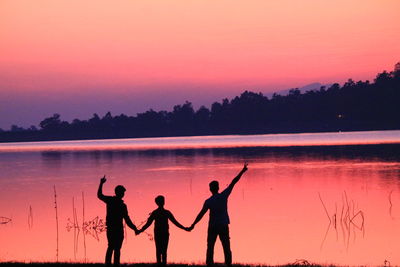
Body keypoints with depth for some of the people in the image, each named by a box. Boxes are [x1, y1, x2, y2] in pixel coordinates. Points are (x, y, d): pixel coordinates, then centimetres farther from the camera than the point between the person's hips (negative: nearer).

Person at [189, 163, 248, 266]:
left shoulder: (208, 201, -9)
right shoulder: (224, 196, -5)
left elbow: (201, 214, -10)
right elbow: (233, 182, 0)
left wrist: (192, 225, -5)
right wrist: (242, 171, 4)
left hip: (213, 227, -2)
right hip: (224, 226, 2)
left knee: (210, 248, 5)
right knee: (227, 248, 6)